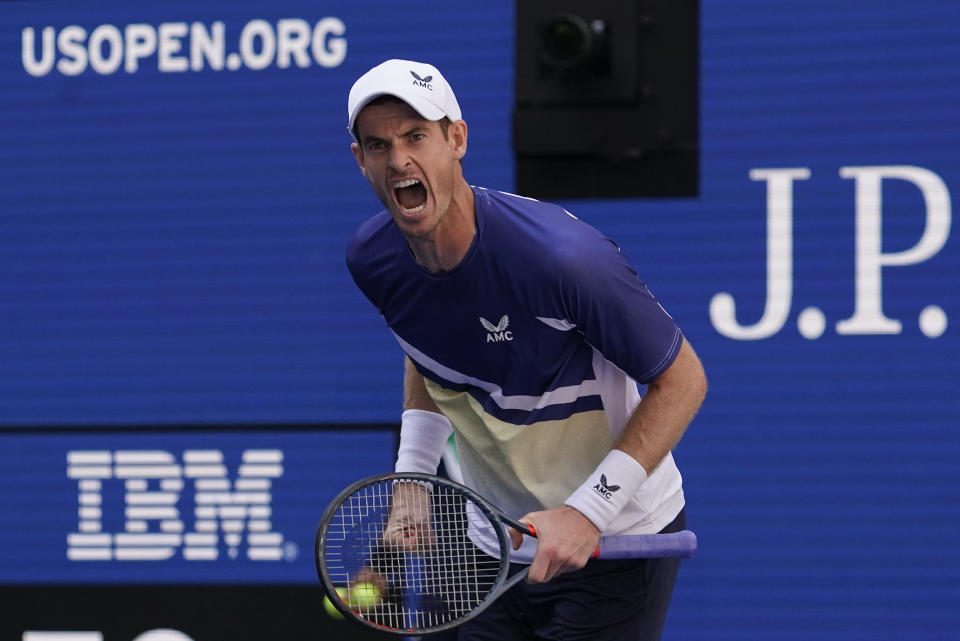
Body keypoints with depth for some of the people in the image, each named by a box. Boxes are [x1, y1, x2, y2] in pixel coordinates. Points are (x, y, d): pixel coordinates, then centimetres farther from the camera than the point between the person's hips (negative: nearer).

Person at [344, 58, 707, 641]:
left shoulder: (563, 257, -28)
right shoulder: (372, 260, -8)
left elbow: (682, 380, -18)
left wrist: (587, 511, -23)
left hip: (612, 546, -5)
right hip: (492, 546, 5)